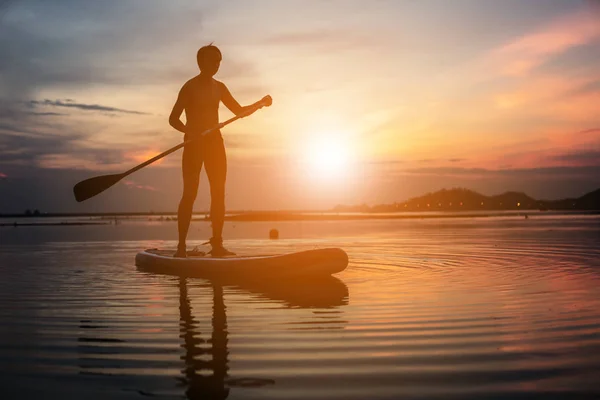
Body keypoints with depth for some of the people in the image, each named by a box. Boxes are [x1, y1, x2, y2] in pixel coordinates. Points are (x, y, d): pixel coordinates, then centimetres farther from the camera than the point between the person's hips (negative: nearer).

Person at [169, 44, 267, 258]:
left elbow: (239, 111, 17)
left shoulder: (219, 87, 12)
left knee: (219, 193, 2)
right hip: (194, 144, -6)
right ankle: (181, 245, -3)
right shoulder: (190, 87, -6)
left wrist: (259, 104, 0)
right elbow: (173, 119, -9)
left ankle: (217, 244, 7)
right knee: (190, 193, -7)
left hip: (215, 142, 6)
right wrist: (189, 131, -28)